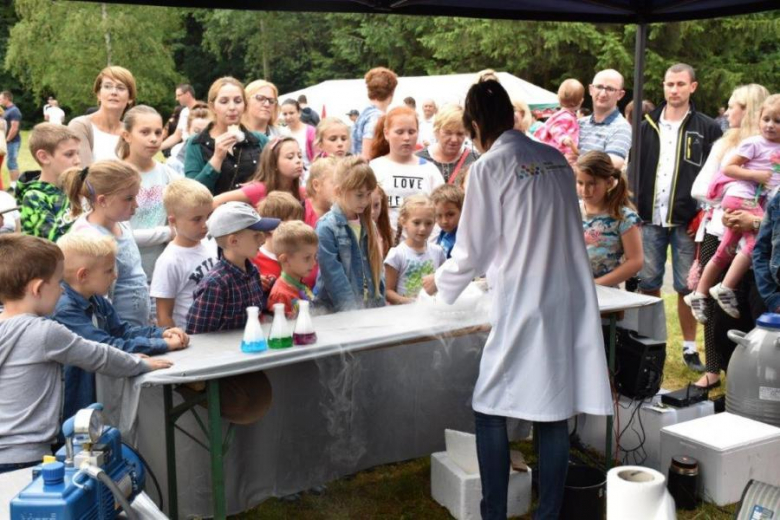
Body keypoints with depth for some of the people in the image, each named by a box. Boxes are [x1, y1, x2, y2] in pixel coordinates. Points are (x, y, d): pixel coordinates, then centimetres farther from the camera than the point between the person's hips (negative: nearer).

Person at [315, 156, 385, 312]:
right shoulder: (327, 228, -12)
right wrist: (351, 308, -19)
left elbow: (376, 266, 11)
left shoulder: (367, 224, 7)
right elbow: (334, 275, -16)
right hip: (340, 310, -6)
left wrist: (380, 302, 7)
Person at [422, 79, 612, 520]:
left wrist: (439, 283, 16)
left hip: (522, 309, -6)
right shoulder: (555, 159, 10)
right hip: (569, 307, 6)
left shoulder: (490, 167, -7)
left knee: (491, 412, 8)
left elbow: (472, 253, -4)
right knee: (554, 414, 11)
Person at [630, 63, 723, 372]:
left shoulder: (707, 129, 3)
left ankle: (689, 347, 16)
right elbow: (634, 171, 10)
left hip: (686, 222, -2)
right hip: (650, 219, 2)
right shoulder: (647, 126, 10)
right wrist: (633, 209, 0)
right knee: (648, 284, 7)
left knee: (687, 287, 4)